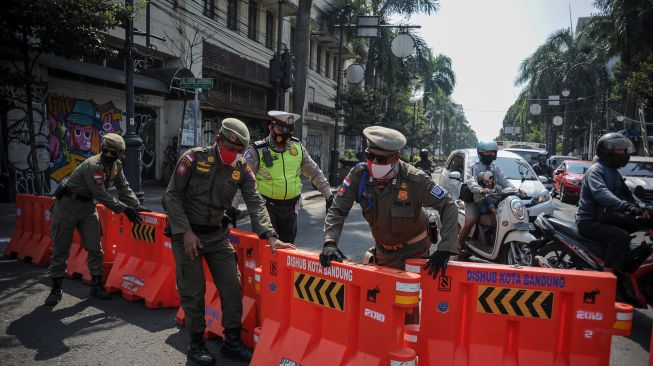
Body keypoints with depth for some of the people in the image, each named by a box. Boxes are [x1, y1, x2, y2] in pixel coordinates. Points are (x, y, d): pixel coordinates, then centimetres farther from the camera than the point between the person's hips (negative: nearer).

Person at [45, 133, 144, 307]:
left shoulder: (116, 166, -3)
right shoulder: (92, 165, -28)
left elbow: (124, 188, 2)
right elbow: (102, 195, -30)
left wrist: (136, 206, -10)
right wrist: (125, 209, -27)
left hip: (88, 207, 7)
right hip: (67, 206, -6)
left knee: (95, 248, 3)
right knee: (60, 249, 2)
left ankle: (96, 286, 13)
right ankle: (56, 289, 14)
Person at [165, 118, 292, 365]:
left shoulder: (242, 170, -2)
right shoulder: (194, 158, -12)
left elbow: (255, 202, -9)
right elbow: (172, 196, -10)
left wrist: (269, 235, -22)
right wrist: (186, 232, -16)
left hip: (217, 234, 4)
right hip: (186, 233, -3)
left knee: (232, 286, 2)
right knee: (193, 291, 2)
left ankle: (232, 342, 18)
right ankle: (196, 344, 21)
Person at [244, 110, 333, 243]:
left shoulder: (297, 147, 3)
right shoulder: (257, 151, -10)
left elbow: (314, 172, 12)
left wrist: (328, 195, 12)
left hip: (291, 207, 4)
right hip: (266, 207, -4)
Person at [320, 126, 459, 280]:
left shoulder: (414, 179, -27)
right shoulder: (359, 175, -20)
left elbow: (448, 206, -21)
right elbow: (338, 210, -15)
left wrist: (444, 249, -29)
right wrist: (330, 242, -30)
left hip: (413, 251, -3)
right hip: (383, 252, 3)